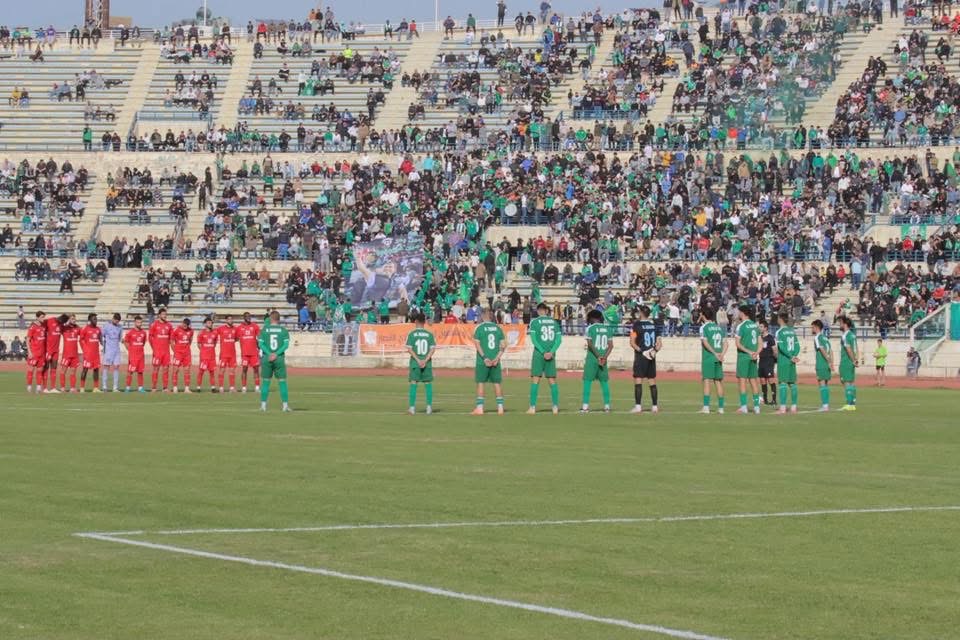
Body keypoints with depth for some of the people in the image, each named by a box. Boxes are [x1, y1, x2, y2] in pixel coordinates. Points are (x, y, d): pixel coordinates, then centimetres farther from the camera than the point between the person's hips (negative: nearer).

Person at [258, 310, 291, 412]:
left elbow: (260, 344, -4)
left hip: (267, 358, 1)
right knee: (282, 381, 3)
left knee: (266, 381, 7)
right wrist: (276, 354, -11)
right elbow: (286, 344, -7)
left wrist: (269, 354, -11)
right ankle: (285, 404, -3)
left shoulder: (265, 329, 3)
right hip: (279, 358, -1)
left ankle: (263, 404, 5)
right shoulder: (283, 330, 2)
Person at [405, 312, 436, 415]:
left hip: (415, 363, -1)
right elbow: (432, 349, -4)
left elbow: (409, 349, -9)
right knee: (428, 384, 9)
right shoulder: (429, 334, 3)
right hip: (427, 363, 1)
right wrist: (425, 360, -9)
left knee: (413, 384, 2)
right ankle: (429, 407, 6)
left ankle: (412, 407, -3)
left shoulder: (411, 334, -2)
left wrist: (418, 360, -11)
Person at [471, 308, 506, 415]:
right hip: (495, 361, 3)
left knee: (480, 383, 3)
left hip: (482, 361, -3)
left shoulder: (479, 328, -3)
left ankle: (479, 408, 0)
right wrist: (497, 358, -2)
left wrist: (484, 358, -13)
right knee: (497, 383, 8)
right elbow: (503, 345, 3)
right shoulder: (497, 328, 8)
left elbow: (477, 344, -11)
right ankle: (500, 407, 6)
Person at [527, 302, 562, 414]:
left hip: (539, 353, -3)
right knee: (552, 380, 8)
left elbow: (533, 339, -10)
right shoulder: (554, 322, 8)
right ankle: (555, 407, 5)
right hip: (551, 354, 3)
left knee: (535, 380, 0)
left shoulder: (534, 322, -2)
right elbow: (558, 339, 2)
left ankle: (532, 407, -5)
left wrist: (543, 352, -12)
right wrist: (551, 352, -6)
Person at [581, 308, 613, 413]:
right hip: (603, 358, 4)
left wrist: (598, 356, -9)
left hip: (592, 357, -4)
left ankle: (585, 405, -6)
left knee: (587, 381, 0)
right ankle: (607, 406, 9)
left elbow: (590, 344, -12)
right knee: (604, 381, 10)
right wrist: (604, 357, -4)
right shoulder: (608, 328, 8)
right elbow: (610, 345, 3)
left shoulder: (590, 328, -5)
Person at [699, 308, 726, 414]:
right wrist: (722, 355, -4)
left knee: (707, 381, -7)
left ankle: (706, 407, -15)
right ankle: (720, 407, 9)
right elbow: (725, 343, 8)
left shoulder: (704, 327, -5)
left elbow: (705, 342, -16)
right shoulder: (719, 327, 13)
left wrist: (715, 353, -15)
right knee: (718, 381, 9)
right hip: (718, 359, 5)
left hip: (708, 357, -5)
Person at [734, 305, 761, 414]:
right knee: (753, 380, 10)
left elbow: (738, 343, -15)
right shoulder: (755, 325, 11)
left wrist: (748, 352, -16)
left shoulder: (741, 326, -9)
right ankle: (756, 406, 9)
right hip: (753, 357, 6)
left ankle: (743, 406, -10)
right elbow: (760, 343, 11)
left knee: (742, 380, -4)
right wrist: (756, 353, -2)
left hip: (743, 356, -6)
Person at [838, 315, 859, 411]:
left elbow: (849, 349, -22)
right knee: (852, 383, 10)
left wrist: (853, 361, -19)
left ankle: (849, 404, -10)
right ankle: (853, 404, 12)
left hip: (846, 363, -9)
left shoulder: (845, 336, -15)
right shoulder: (852, 334, 12)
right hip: (851, 363, 9)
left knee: (847, 383, -7)